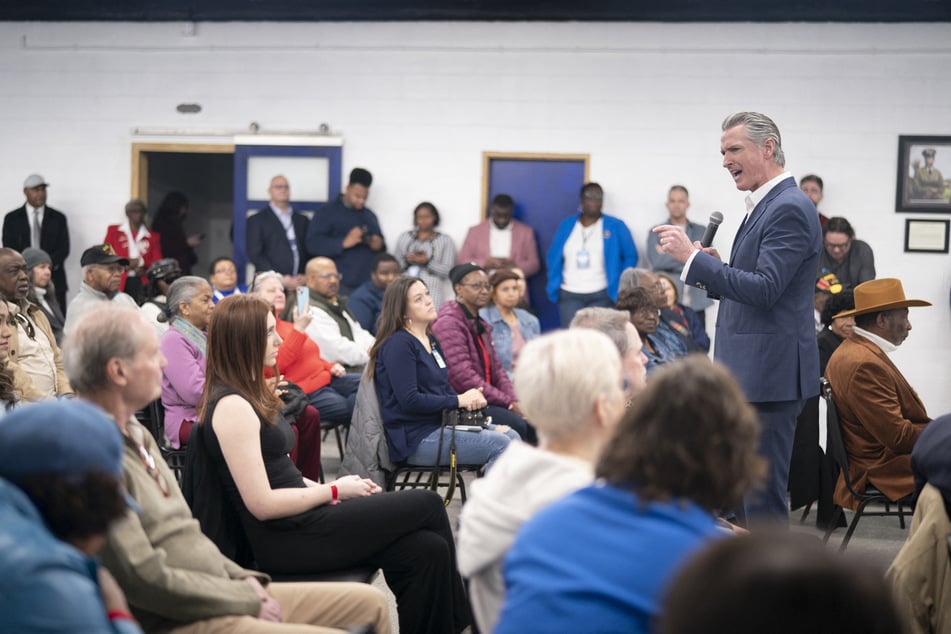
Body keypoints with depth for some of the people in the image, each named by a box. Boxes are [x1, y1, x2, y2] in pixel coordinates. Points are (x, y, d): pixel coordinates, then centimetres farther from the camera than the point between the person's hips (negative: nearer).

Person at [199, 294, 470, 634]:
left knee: (426, 549, -7)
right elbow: (262, 504, -20)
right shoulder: (232, 407, -17)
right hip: (283, 540, -9)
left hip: (299, 519, 9)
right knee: (427, 505, -4)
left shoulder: (249, 393, 13)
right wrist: (334, 491, -10)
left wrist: (326, 489, 2)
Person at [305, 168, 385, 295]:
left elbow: (380, 243, 28)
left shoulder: (370, 216, 20)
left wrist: (379, 245, 2)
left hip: (370, 284, 5)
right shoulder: (327, 212, 3)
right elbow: (313, 244, -7)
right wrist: (344, 243, -20)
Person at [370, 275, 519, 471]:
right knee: (499, 445, -19)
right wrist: (459, 400, -14)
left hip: (439, 425, 9)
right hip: (415, 439, -9)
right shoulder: (398, 344, -11)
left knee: (511, 436, -5)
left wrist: (471, 400, -1)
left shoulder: (431, 341, 17)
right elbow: (409, 400, -19)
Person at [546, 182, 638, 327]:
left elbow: (630, 256, 6)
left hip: (601, 296, -2)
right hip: (569, 295, 2)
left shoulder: (616, 226, 3)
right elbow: (553, 256, 16)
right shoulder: (566, 226, 10)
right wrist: (555, 284, 4)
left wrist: (620, 284, -3)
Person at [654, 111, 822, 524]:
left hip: (770, 374, -11)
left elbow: (764, 290, -23)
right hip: (749, 373, 11)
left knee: (763, 496, -6)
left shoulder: (789, 208, -15)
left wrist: (694, 258, -21)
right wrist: (708, 269, 3)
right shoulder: (764, 206, 17)